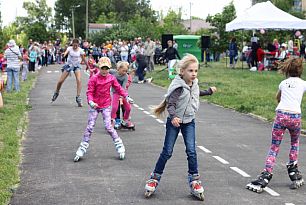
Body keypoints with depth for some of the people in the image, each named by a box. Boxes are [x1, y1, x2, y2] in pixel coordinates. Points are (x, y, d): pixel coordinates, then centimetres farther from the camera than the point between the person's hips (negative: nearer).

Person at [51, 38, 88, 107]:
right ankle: (56, 93, 29)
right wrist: (64, 55, -59)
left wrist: (87, 65, 13)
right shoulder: (69, 48, -15)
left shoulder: (80, 50, -10)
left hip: (77, 65, 0)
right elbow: (66, 52, -37)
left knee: (78, 80, -22)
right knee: (60, 81, 0)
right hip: (69, 65, 0)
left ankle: (78, 98, -15)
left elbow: (83, 58, 4)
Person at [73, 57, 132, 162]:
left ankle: (120, 146, 7)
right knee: (90, 127, 0)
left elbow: (118, 88, 9)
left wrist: (126, 96, -3)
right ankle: (82, 148, 8)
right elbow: (89, 92, -10)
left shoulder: (111, 78, -1)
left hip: (106, 106, 0)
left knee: (108, 126, -7)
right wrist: (90, 101, -27)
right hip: (95, 106, 0)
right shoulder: (94, 79, -8)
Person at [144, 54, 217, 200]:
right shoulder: (179, 86, -22)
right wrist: (173, 117, -44)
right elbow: (170, 103, -26)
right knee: (167, 152, 0)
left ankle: (194, 180, 7)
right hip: (174, 122, -5)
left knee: (191, 151, -3)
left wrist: (209, 91, 36)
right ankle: (155, 178, 15)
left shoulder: (194, 84, 1)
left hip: (189, 122, 5)